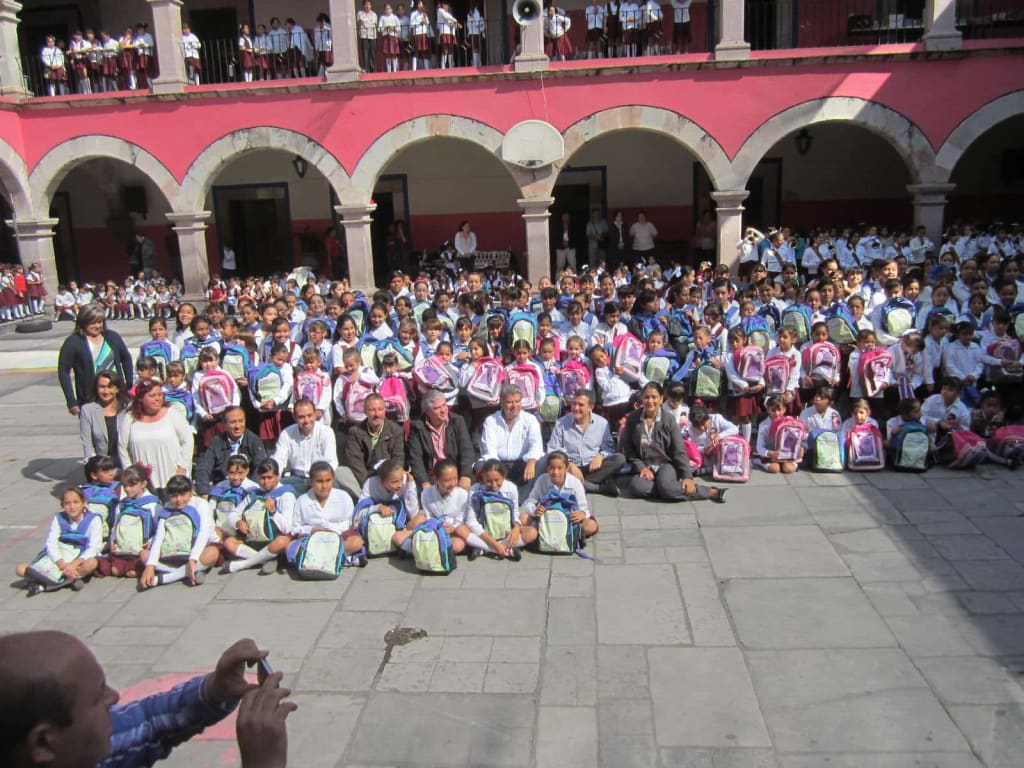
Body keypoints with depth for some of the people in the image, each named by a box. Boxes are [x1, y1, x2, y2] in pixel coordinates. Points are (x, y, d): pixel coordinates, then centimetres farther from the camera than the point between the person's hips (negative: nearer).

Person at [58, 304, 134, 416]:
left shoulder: (112, 337, 5)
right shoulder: (73, 342, -5)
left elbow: (126, 358, 18)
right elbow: (63, 372, -7)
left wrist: (129, 385, 11)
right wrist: (72, 403, -12)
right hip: (88, 400, -3)